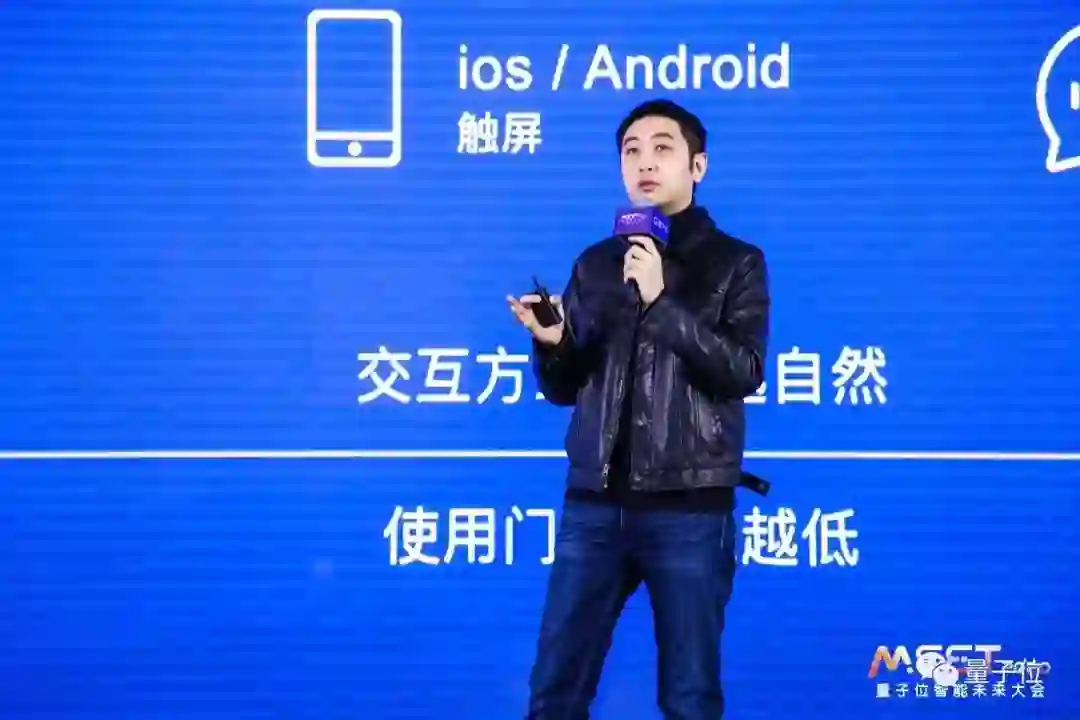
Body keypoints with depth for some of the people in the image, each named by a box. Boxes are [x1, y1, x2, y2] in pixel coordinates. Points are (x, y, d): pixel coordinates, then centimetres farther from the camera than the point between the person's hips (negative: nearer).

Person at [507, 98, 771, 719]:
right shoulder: (596, 264, 14)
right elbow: (565, 388, 15)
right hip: (594, 504, 4)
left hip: (689, 508, -3)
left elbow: (744, 374, -10)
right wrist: (551, 342, -7)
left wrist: (661, 301, -17)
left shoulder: (736, 263, 3)